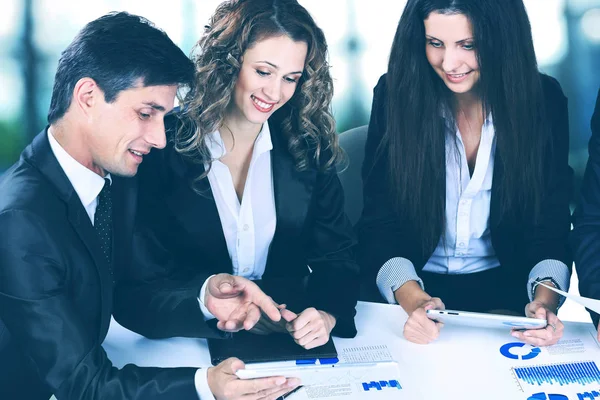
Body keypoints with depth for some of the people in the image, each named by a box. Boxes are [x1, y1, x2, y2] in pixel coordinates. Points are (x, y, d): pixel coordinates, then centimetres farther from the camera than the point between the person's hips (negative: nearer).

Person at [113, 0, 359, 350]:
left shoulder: (309, 146, 2)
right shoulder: (163, 148, -9)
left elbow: (337, 258, 3)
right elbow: (133, 290, -13)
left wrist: (327, 315, -20)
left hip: (291, 340, 2)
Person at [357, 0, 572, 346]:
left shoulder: (543, 100, -5)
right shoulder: (396, 94, -8)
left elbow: (551, 224, -4)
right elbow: (378, 221, -11)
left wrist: (546, 297, -25)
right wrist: (411, 298, -30)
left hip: (505, 289, 1)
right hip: (415, 282, -1)